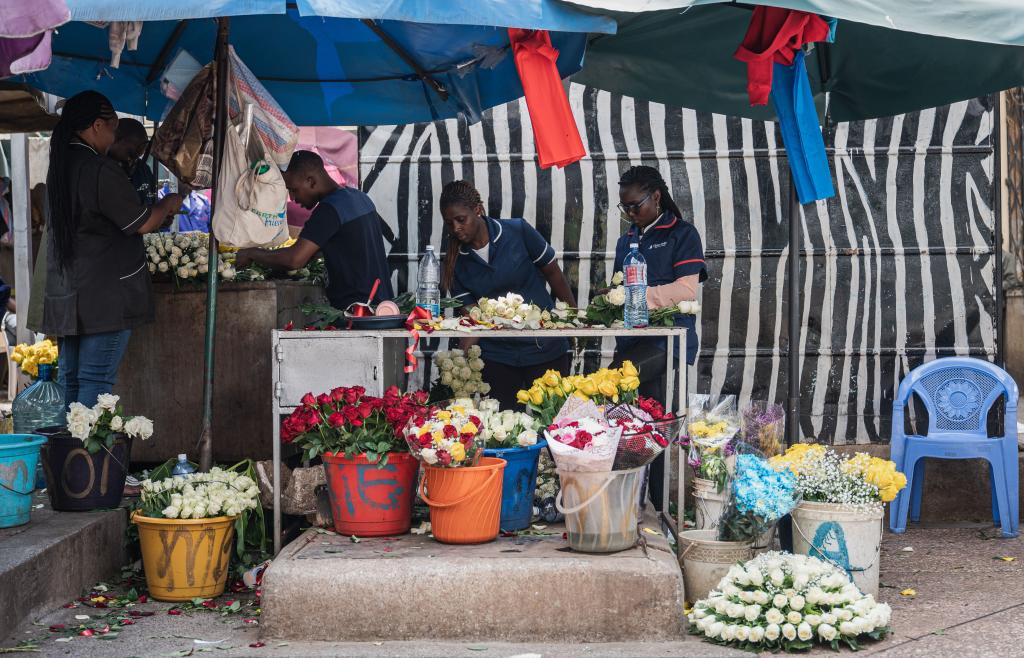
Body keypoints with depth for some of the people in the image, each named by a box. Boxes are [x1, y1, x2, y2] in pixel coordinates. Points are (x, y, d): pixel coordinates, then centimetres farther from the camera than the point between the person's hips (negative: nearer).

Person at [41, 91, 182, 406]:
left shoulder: (59, 167, 10)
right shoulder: (101, 170, -16)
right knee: (96, 380, -6)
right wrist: (168, 203, 9)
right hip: (106, 295, -8)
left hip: (65, 295, 8)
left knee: (68, 378, 10)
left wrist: (158, 213, 20)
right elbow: (142, 224, -11)